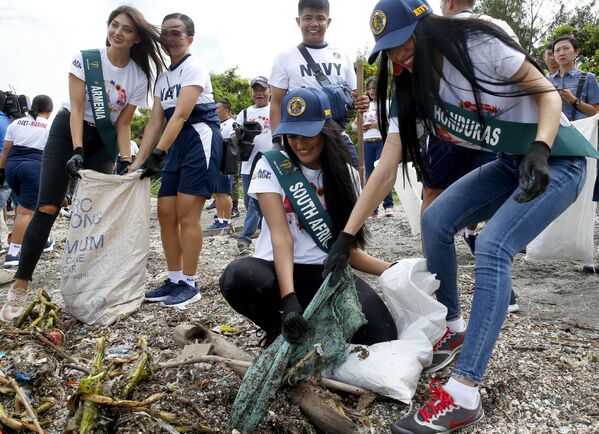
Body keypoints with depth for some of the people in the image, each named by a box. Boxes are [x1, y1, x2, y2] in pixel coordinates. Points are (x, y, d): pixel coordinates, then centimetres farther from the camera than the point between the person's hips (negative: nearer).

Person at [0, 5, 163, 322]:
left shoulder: (139, 77, -5)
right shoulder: (86, 58, -12)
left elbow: (123, 124, -3)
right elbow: (76, 109, -15)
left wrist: (126, 161, -15)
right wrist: (77, 152, -26)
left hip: (104, 141, 3)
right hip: (68, 130, -3)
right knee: (48, 207, -12)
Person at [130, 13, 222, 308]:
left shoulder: (194, 68, -7)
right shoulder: (163, 77, 17)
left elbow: (180, 116, -19)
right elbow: (155, 122, 11)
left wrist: (157, 154, -26)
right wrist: (139, 160, 1)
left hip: (200, 138, -8)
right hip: (177, 144, 9)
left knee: (186, 215, -10)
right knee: (165, 213, 5)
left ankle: (190, 284, 1)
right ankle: (174, 280, 15)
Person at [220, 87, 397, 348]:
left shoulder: (346, 175, 5)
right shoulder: (271, 166, -3)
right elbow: (280, 235, -16)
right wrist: (289, 298, -30)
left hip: (328, 272, 2)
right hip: (279, 268, -1)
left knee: (381, 338, -23)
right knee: (237, 278, -36)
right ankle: (276, 329, -2)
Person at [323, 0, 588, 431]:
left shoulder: (480, 45, -21)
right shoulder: (410, 89, -4)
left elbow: (548, 92, -13)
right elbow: (386, 169, -10)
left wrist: (539, 149, -33)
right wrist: (346, 237, -15)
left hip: (558, 161, -6)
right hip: (511, 165, 7)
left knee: (492, 245, -24)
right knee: (436, 220, -8)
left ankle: (463, 395, -23)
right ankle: (453, 328, 11)